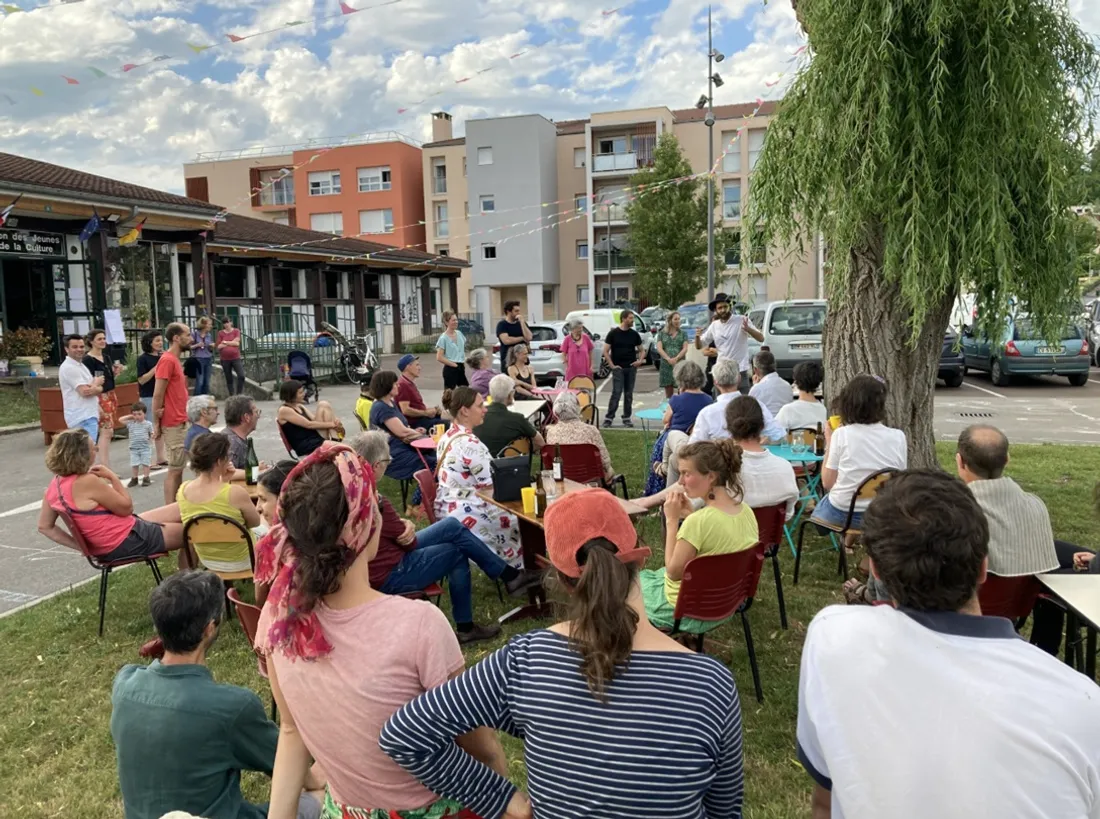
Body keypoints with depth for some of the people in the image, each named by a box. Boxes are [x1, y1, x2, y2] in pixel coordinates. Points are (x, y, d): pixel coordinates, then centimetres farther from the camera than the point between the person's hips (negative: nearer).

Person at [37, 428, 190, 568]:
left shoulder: (56, 483, 1)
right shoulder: (87, 481, -25)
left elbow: (45, 526, 9)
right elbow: (126, 507, -16)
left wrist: (80, 545, 6)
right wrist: (112, 477, -8)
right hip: (126, 542, -9)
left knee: (182, 510, 14)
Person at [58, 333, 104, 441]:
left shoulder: (80, 365, 18)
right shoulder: (69, 368, -13)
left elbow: (99, 388, 16)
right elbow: (85, 391, -20)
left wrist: (93, 387, -7)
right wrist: (96, 383, -1)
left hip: (88, 416, 10)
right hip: (83, 418, -10)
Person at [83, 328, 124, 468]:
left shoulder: (107, 357, 13)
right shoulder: (88, 360, -11)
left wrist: (116, 372, 1)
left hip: (111, 396, 8)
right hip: (99, 398, -8)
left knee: (106, 432, 10)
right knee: (107, 430, -11)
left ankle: (104, 467, 16)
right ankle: (105, 468, -9)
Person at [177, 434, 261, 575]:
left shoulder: (182, 490, -15)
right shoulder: (235, 493, -33)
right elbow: (255, 522, -12)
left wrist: (222, 481, -3)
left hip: (206, 560, 5)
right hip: (239, 561, -5)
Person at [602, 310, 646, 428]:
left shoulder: (634, 334, 9)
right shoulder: (613, 333, -2)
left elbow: (641, 350, 16)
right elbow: (605, 351, -1)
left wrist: (640, 360, -3)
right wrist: (612, 365, -8)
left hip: (631, 368, 4)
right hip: (618, 368, -4)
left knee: (629, 394, 7)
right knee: (616, 393, -10)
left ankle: (627, 418, 15)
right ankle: (609, 418, -5)